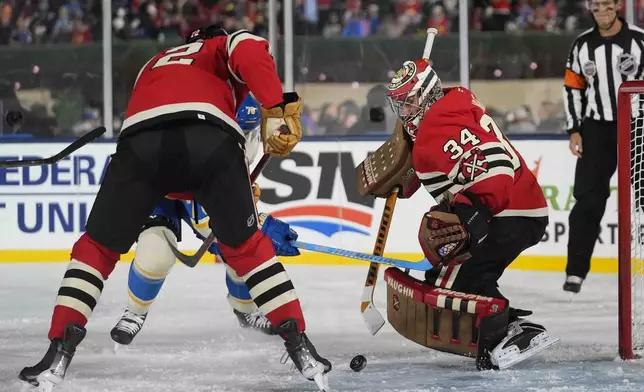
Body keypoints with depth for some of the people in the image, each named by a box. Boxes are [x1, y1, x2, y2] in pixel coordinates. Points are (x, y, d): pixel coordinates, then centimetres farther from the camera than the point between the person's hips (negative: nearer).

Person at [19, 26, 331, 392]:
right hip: (210, 138, -2)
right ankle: (300, 346, 13)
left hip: (141, 140, 2)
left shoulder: (154, 66, 46)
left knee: (97, 247, 19)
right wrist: (276, 112, -3)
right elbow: (251, 52, 4)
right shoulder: (226, 46, 32)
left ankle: (60, 352, 4)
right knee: (247, 246, 19)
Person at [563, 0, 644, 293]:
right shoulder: (582, 46, 5)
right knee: (588, 199, -3)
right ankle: (576, 271, -3)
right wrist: (574, 131, 3)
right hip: (596, 129, 2)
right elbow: (572, 88, 10)